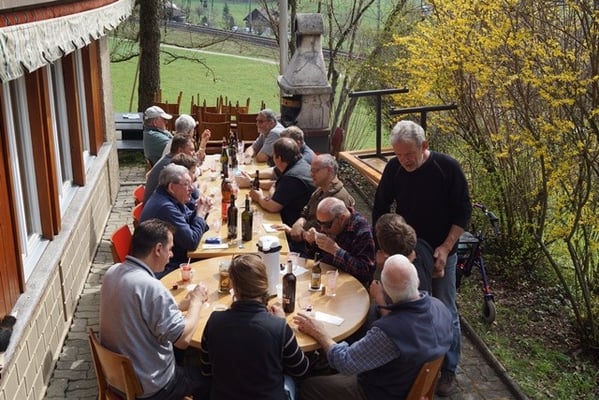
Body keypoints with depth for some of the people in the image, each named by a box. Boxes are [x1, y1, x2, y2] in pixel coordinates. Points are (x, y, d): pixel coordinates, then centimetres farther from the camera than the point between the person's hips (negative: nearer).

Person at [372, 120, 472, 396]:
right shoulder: (394, 168, -9)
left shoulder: (447, 167, -17)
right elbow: (380, 209, 3)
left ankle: (448, 370, 23)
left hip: (439, 254, -2)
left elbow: (463, 211, -10)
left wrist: (446, 247, -17)